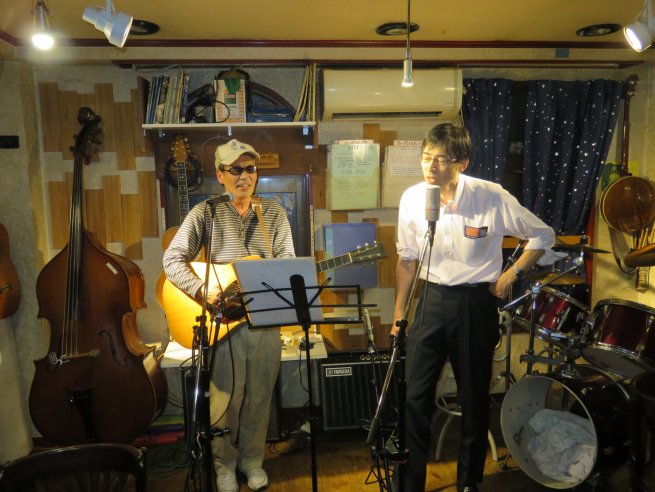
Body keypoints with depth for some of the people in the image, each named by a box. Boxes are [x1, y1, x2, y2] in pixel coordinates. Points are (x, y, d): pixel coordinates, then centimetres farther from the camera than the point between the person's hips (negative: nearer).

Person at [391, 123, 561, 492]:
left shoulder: (492, 198, -15)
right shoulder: (412, 198, -6)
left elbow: (543, 236, 1)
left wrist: (512, 274, -8)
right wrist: (399, 313, 7)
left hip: (476, 303, -2)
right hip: (432, 300, 2)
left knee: (475, 398, 12)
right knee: (414, 397, 0)